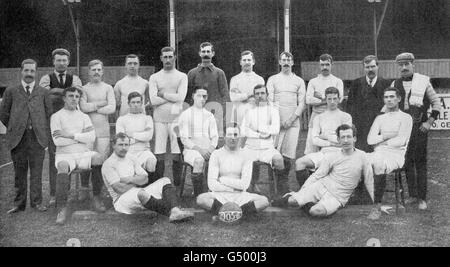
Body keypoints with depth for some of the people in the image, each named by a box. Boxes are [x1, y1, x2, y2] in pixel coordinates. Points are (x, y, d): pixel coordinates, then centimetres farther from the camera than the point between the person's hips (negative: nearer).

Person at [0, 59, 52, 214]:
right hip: (18, 137, 0)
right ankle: (19, 204, 11)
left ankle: (36, 202, 8)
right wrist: (13, 129, 8)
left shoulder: (43, 92, 12)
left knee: (36, 171, 1)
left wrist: (43, 131, 6)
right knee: (20, 171, 4)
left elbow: (49, 113, 12)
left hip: (37, 137, 0)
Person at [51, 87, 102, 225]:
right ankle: (62, 207, -29)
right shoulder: (56, 116, 7)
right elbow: (57, 141, -6)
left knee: (98, 158, -30)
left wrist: (70, 135, -8)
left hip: (84, 153, 2)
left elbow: (92, 137, 0)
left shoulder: (84, 116, 17)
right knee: (63, 167, -36)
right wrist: (82, 138, -1)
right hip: (65, 155, -2)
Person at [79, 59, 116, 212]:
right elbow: (83, 107, -7)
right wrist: (101, 103, -6)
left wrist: (93, 108, -2)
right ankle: (84, 188, 27)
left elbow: (112, 108, -1)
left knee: (100, 163, -5)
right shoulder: (84, 89, 8)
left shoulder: (108, 88, 11)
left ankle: (96, 197, 1)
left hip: (103, 131, 0)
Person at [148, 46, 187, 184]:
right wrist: (173, 98, -4)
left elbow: (180, 97, -7)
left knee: (177, 154, 0)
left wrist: (162, 94, -2)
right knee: (159, 156, 0)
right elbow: (153, 100, -4)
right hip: (159, 120, 1)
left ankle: (177, 185, 8)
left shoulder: (182, 76, 8)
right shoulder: (154, 77, 10)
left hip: (176, 119, 0)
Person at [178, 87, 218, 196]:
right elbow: (184, 139, -1)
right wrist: (198, 149, -15)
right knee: (199, 160, -37)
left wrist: (211, 148, -9)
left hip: (207, 150, 3)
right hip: (190, 150, -3)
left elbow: (214, 136, 13)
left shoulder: (209, 116, 19)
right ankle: (199, 194, -31)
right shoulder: (185, 115, 7)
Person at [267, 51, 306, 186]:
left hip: (293, 122, 1)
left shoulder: (299, 81, 12)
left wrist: (291, 119, -7)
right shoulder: (272, 79, 10)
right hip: (276, 121, -1)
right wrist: (278, 119, -8)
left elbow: (301, 103, 6)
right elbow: (269, 101, 3)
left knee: (288, 155, -4)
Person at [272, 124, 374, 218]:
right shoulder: (331, 157, 4)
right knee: (293, 201, -23)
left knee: (317, 211, -34)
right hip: (322, 187, 1)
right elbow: (316, 176, 4)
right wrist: (302, 191, -6)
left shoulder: (361, 156, 2)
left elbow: (369, 181, 10)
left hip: (337, 198, -1)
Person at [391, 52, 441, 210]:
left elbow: (436, 103, 5)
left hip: (419, 127, -3)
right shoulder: (395, 84, 7)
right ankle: (412, 195, 17)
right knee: (407, 162, 6)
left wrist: (429, 122, -4)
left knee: (420, 162, -3)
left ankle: (422, 198, 3)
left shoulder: (423, 81, 1)